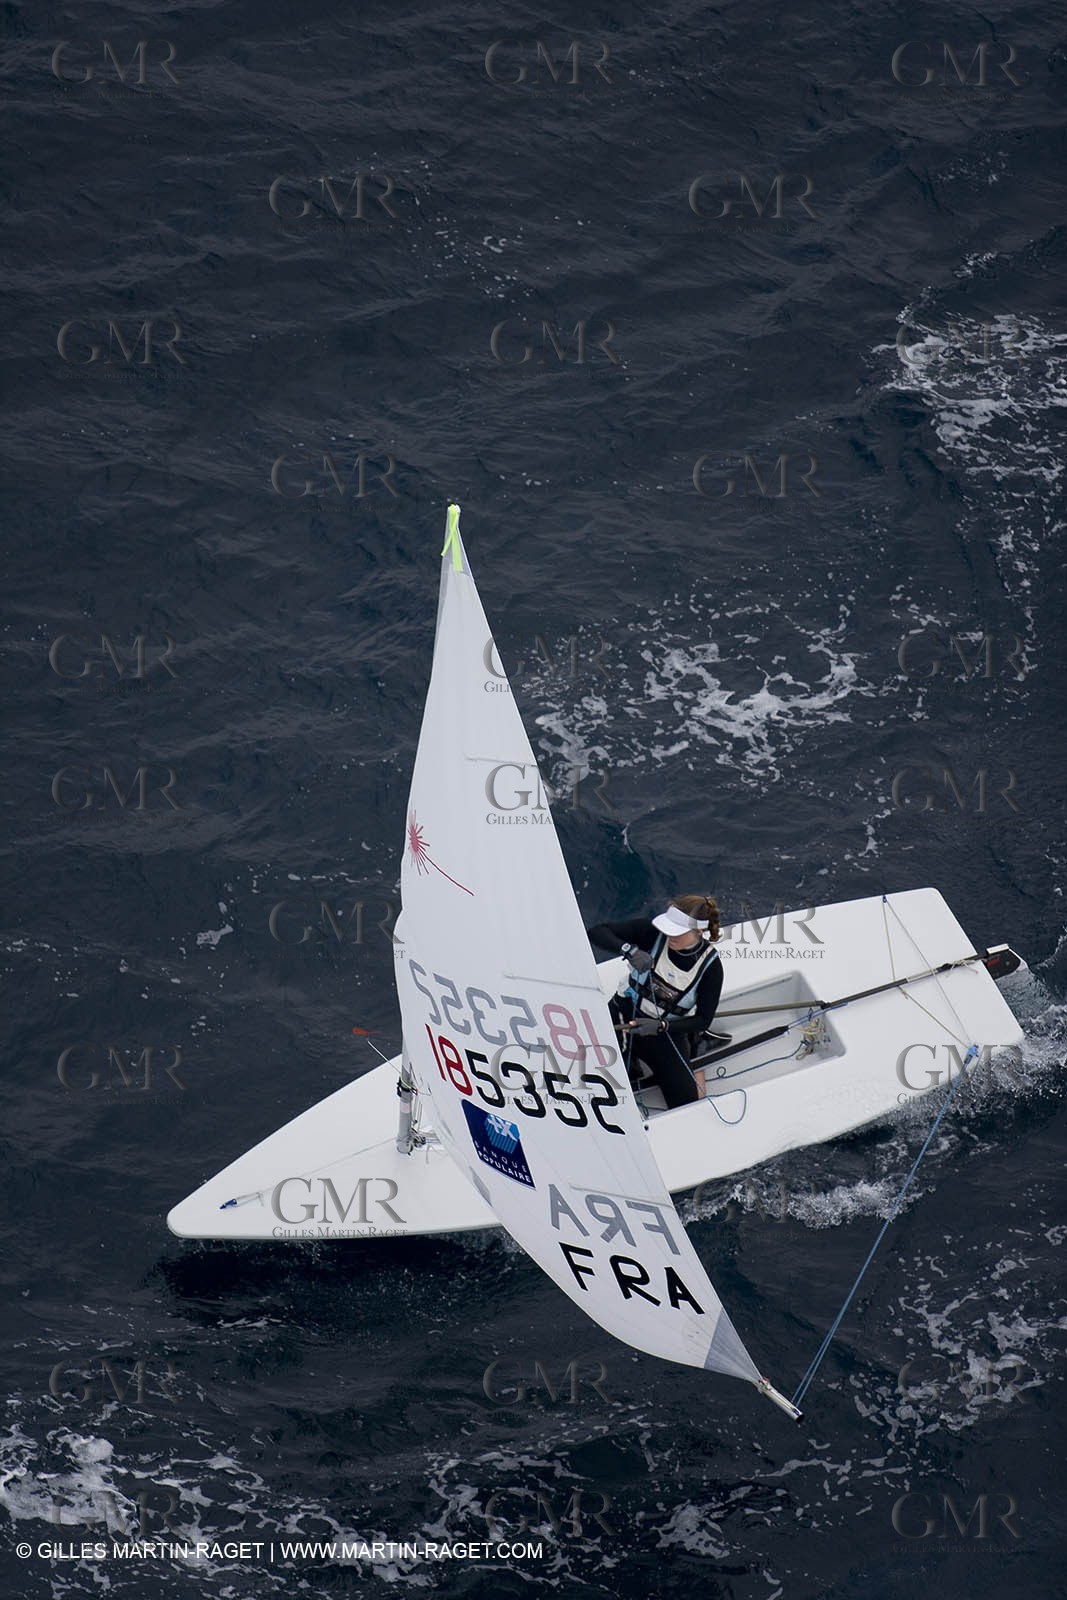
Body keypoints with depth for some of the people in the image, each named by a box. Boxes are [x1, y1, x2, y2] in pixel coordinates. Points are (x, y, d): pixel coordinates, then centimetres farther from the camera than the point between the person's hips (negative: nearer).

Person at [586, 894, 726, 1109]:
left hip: (666, 1030, -1)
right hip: (628, 1012, 1)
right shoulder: (654, 932, -16)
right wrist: (629, 950, -36)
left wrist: (660, 1026, -25)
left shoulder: (710, 966, -15)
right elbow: (597, 932, -17)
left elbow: (703, 1020, -10)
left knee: (689, 1102, -8)